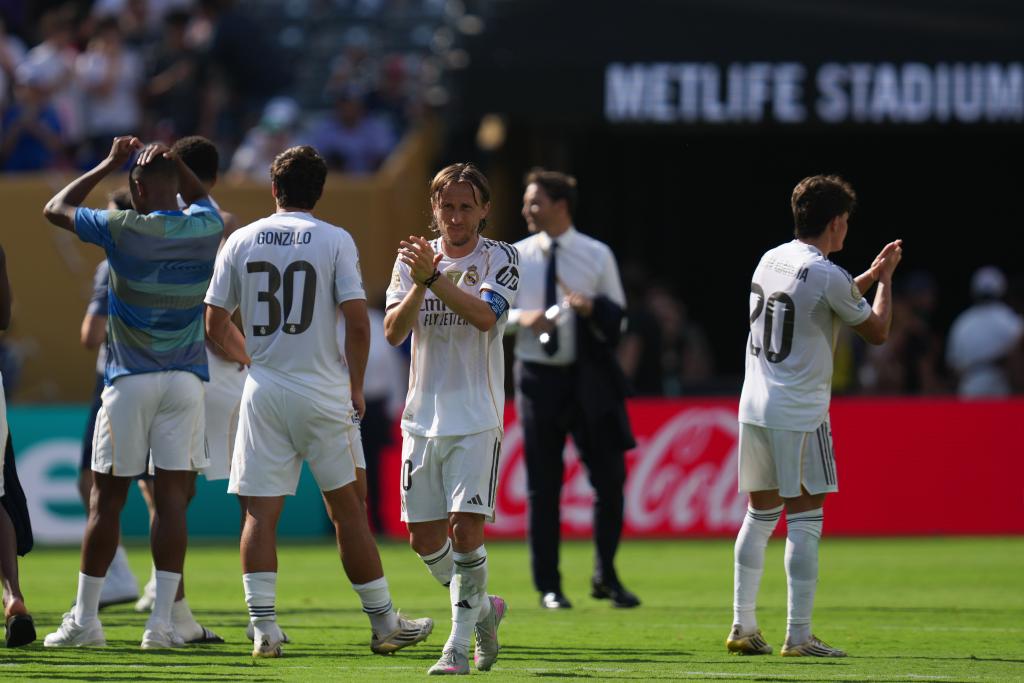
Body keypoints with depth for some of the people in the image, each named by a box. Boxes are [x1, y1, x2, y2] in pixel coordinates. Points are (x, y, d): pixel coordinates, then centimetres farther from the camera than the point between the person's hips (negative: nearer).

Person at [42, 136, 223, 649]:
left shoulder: (124, 229, -9)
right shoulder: (205, 228, 2)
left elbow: (55, 209, 6)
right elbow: (197, 195, 28)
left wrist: (110, 164, 12)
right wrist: (173, 161, 12)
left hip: (130, 380, -3)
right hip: (186, 381, 3)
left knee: (106, 499, 4)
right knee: (172, 499, 0)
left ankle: (84, 619, 7)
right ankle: (162, 621, -6)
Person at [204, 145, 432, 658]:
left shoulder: (241, 241, 4)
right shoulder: (335, 241, -4)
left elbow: (215, 326, 6)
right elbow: (358, 322, -10)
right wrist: (355, 386, 3)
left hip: (263, 392, 2)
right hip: (323, 394, -2)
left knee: (260, 513, 3)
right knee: (348, 509, 6)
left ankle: (263, 628, -6)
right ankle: (384, 624, 13)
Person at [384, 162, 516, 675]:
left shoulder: (499, 259, -1)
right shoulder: (412, 258, 9)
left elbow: (485, 315, -20)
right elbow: (393, 331, -2)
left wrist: (434, 276, -28)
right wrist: (418, 284, -19)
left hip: (477, 419, -4)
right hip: (423, 416, 4)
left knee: (466, 529, -14)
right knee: (425, 538, 6)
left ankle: (460, 642, -8)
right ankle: (482, 608, 29)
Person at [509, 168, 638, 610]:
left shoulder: (597, 255, 2)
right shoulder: (517, 256, 5)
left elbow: (617, 320, 5)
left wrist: (591, 308, -17)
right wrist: (522, 317, -12)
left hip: (589, 377, 0)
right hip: (538, 375, 0)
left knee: (609, 476, -2)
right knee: (542, 485, 3)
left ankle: (605, 577, 14)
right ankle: (548, 586, 11)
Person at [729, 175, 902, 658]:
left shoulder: (771, 260, 10)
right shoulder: (827, 276, -13)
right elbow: (877, 331, -1)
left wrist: (869, 275, 27)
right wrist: (885, 278, 12)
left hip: (755, 408, 7)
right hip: (800, 415, -7)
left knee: (759, 516, 14)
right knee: (804, 522, -3)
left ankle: (743, 627, 14)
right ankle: (798, 636, -5)